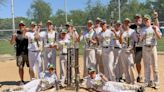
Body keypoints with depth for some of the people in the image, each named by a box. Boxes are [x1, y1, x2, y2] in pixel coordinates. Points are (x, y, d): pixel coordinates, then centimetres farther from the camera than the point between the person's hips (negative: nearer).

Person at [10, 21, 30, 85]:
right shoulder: (16, 34, 7)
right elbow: (11, 43, 2)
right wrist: (13, 37, -18)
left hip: (27, 52, -1)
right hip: (19, 53, 1)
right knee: (20, 67, 5)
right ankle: (22, 80, 17)